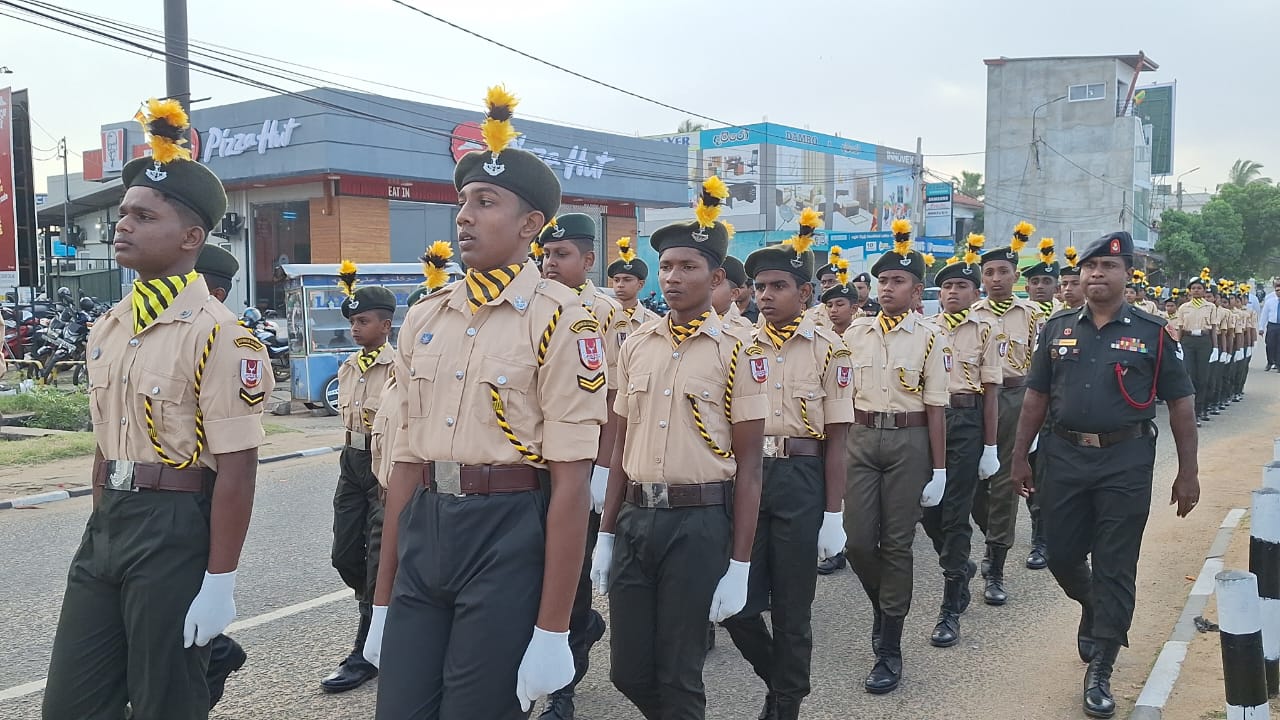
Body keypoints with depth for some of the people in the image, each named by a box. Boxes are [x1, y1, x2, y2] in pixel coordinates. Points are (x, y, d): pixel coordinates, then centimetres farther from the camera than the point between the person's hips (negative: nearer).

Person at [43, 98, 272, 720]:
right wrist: (103, 530, 20)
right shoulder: (107, 330, 10)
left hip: (174, 532, -8)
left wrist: (219, 581, -18)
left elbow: (236, 470, -18)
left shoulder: (218, 334, -16)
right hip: (104, 525, 8)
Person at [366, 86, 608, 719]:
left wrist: (552, 630, -14)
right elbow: (405, 461, 12)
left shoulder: (561, 322, -9)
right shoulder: (424, 320, 9)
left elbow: (571, 484, -13)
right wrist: (383, 599, 13)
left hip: (509, 533, -5)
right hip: (423, 529, 6)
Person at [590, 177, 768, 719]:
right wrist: (606, 534, 11)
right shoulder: (635, 347, 7)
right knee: (629, 671, 12)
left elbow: (748, 466, -6)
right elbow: (621, 447, 12)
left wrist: (739, 565, -9)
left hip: (699, 522, -4)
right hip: (635, 518, 5)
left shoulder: (736, 353, -6)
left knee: (678, 675, 5)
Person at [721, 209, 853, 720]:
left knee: (792, 606, 7)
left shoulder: (829, 350, -2)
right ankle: (777, 679, 31)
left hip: (800, 480, -3)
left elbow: (836, 440, -2)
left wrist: (833, 514, -5)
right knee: (736, 602, 2)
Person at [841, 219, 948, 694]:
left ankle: (890, 650, 15)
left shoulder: (929, 338, -4)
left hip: (909, 441, -3)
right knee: (858, 541, 0)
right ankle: (884, 605, 33)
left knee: (896, 544, 4)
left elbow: (935, 407, -4)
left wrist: (938, 469, -5)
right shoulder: (856, 333, 6)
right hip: (861, 438, 3)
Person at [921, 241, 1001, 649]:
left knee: (955, 513, -2)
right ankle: (961, 566, 35)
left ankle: (951, 611, 6)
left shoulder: (983, 332, 1)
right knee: (928, 507, 4)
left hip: (966, 421, -3)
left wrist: (989, 447, -3)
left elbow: (990, 391, 0)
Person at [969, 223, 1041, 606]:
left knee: (1005, 484, 1)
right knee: (973, 481, 3)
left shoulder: (1031, 314, 3)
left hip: (1015, 398, -1)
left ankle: (995, 572, 8)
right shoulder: (969, 314, 4)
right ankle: (995, 539, 33)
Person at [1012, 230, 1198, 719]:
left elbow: (1180, 404, 1)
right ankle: (1095, 611, 44)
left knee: (1115, 568, 2)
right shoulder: (1057, 329, 6)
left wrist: (1188, 473, -2)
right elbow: (1036, 398, 10)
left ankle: (1099, 673, 13)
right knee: (1062, 556, 11)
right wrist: (1019, 457, 7)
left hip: (1126, 462, -3)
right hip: (1065, 457, 3)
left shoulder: (1152, 333, -1)